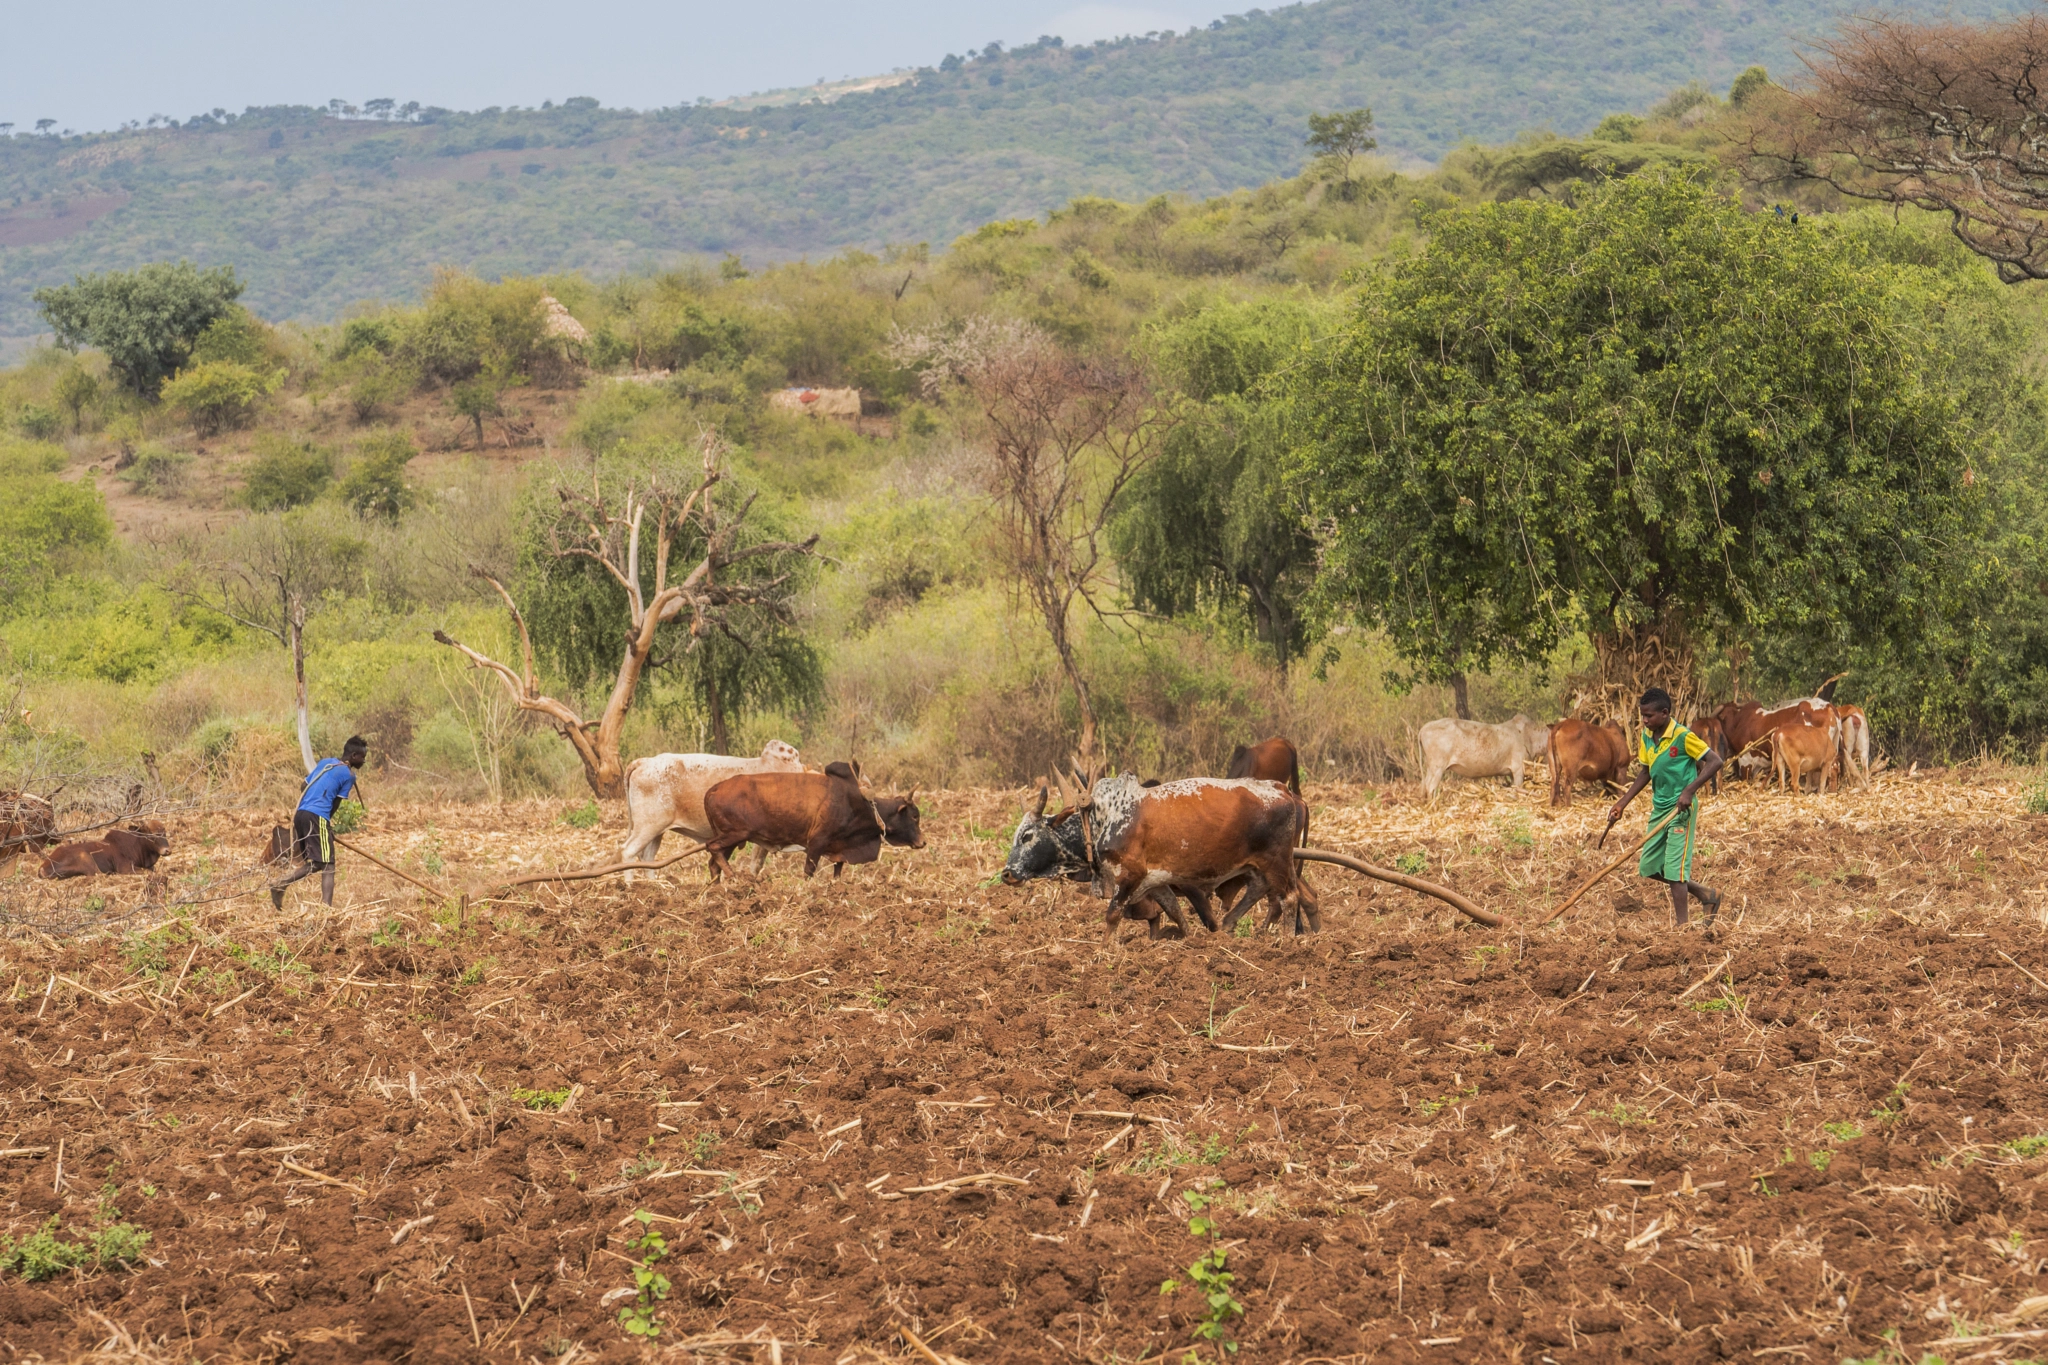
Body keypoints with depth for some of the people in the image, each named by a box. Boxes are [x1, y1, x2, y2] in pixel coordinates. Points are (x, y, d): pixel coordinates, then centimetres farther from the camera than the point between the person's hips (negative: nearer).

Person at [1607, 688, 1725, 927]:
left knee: (1674, 868, -10)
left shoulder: (1683, 736, -17)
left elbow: (1715, 761, -17)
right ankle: (1705, 894, 25)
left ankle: (1683, 925, -3)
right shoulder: (1646, 737, 5)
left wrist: (1689, 790, -26)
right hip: (1659, 808, 8)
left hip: (1681, 809, -8)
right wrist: (1622, 803, 11)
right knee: (1649, 867, 10)